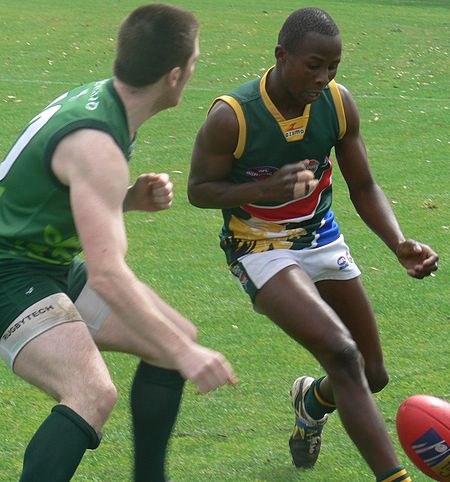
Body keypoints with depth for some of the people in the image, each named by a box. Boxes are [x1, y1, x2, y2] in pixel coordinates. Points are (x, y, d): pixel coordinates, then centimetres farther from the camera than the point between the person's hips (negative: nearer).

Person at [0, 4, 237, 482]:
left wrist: (132, 199, -1)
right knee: (94, 394, -30)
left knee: (178, 337, 13)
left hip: (53, 267, 10)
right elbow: (107, 274, -35)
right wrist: (181, 354, -34)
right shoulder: (96, 146, -29)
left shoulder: (97, 97, 1)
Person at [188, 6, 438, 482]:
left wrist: (399, 244, -18)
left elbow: (363, 187, -1)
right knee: (343, 355, -27)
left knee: (371, 375, 13)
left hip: (323, 241, 6)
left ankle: (312, 401, 49)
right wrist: (267, 189, -32)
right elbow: (198, 190, -14)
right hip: (261, 251, -6)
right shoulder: (231, 117, -24)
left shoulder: (338, 104, -10)